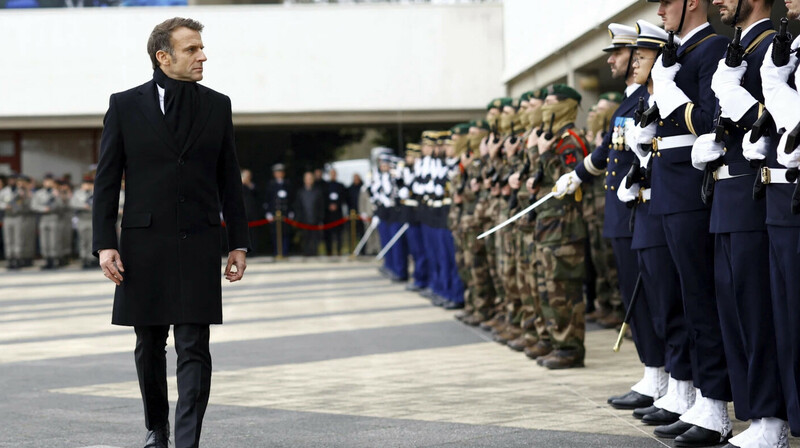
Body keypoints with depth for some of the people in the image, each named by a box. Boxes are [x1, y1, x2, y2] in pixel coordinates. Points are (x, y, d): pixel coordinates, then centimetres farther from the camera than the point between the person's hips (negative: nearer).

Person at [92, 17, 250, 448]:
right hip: (144, 244, 0)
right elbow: (106, 180, 2)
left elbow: (229, 180, 10)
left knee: (194, 348, -7)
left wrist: (238, 243, 6)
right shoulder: (125, 105, 1)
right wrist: (105, 244, -6)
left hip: (199, 244, 0)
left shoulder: (217, 106, 7)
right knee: (149, 346, 12)